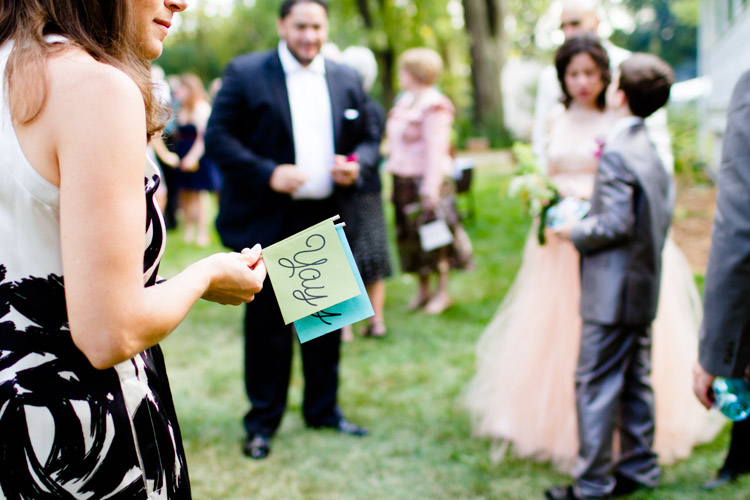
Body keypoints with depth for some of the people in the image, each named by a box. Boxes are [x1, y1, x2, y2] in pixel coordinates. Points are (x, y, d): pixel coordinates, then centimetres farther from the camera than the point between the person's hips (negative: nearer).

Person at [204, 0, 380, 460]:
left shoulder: (347, 80, 10)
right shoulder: (245, 73, -3)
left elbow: (368, 139, 16)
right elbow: (218, 136, -7)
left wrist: (357, 164, -7)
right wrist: (267, 173, -19)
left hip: (329, 221, 4)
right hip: (268, 222, -4)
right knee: (267, 322, 3)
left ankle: (324, 409, 28)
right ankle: (263, 420, 17)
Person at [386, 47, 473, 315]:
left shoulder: (434, 105, -14)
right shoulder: (404, 101, 13)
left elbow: (436, 148, -19)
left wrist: (431, 186, -22)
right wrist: (394, 176, 16)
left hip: (426, 180, -8)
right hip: (404, 180, 9)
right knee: (412, 235, 12)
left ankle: (443, 291, 11)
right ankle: (423, 289, 22)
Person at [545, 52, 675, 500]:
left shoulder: (616, 153, -18)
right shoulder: (653, 149, 11)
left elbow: (616, 223, -23)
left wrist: (575, 232, -8)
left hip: (613, 293, -9)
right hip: (645, 285, 9)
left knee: (595, 383, -2)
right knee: (636, 379, 16)